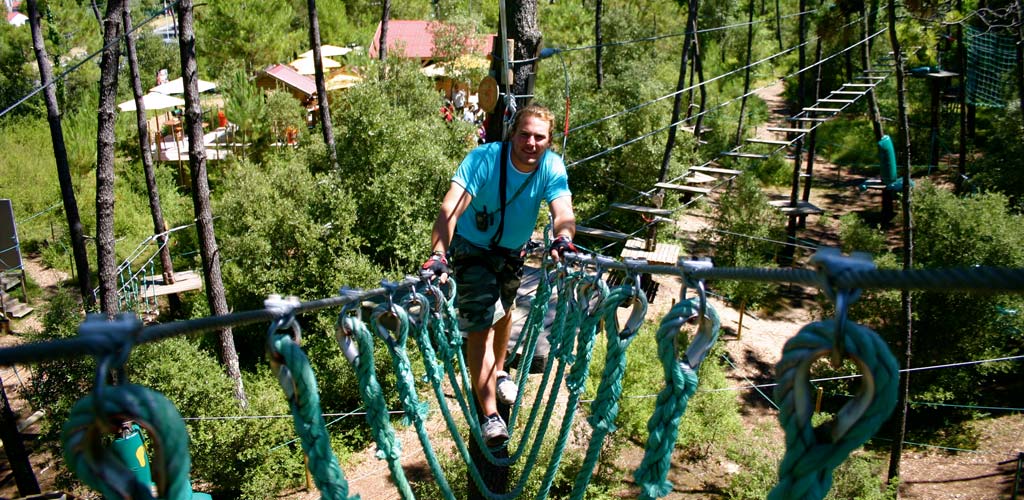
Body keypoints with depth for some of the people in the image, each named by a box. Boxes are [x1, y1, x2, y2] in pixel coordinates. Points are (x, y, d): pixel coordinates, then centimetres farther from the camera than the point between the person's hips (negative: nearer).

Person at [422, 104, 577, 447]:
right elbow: (450, 209, -40)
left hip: (513, 250, 4)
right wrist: (438, 255, -55)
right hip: (473, 249, -4)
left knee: (504, 310, 24)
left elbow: (563, 212, -34)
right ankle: (490, 416, -6)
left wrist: (562, 238, -58)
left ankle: (498, 372, 51)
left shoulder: (552, 167, -21)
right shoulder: (484, 158, -30)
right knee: (481, 326, -12)